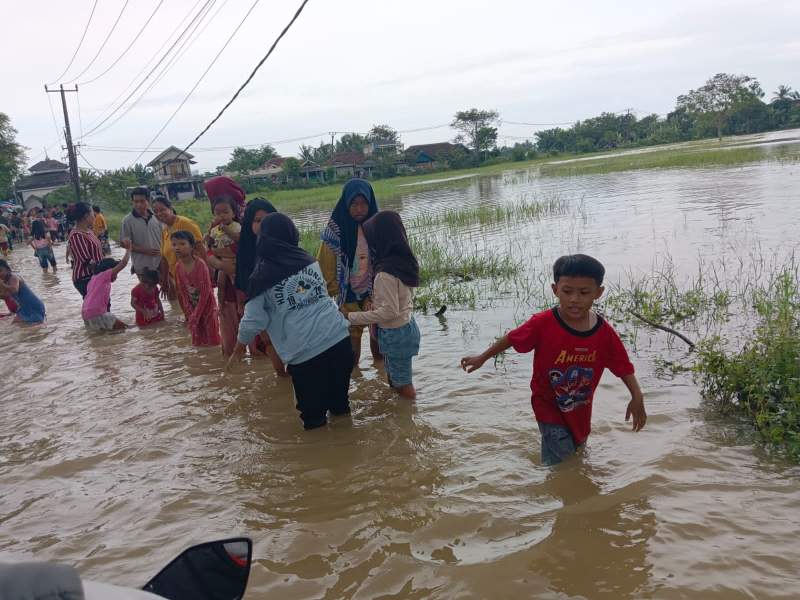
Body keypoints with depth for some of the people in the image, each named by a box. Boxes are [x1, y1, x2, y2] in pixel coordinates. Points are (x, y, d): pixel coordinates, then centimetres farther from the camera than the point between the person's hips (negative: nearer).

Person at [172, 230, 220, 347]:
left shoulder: (200, 265, -21)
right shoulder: (178, 267, -3)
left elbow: (205, 293, -20)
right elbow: (181, 293, 2)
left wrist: (195, 315, -18)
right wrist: (189, 314, -4)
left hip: (207, 307, -5)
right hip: (193, 308, 5)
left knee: (212, 341, 1)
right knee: (197, 342, 13)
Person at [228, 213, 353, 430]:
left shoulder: (261, 276, -4)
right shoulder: (309, 260, 6)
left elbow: (254, 320, -1)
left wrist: (239, 347, 16)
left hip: (304, 352, -4)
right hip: (339, 338, 4)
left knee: (313, 414, 14)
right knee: (339, 401, 23)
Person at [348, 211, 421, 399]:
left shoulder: (385, 274, -27)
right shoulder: (404, 261, 1)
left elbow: (389, 312, -25)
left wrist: (352, 317, -21)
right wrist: (375, 305, 5)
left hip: (394, 333, -9)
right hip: (407, 326, 9)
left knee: (403, 385, 8)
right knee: (396, 378, 23)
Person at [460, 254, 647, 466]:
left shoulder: (605, 333, -19)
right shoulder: (542, 324, -26)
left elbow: (623, 366, -6)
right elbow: (512, 338, -10)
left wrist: (637, 397, -14)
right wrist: (482, 358, 2)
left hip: (581, 409, 4)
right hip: (549, 406, -4)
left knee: (578, 452, 25)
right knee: (559, 464, -9)